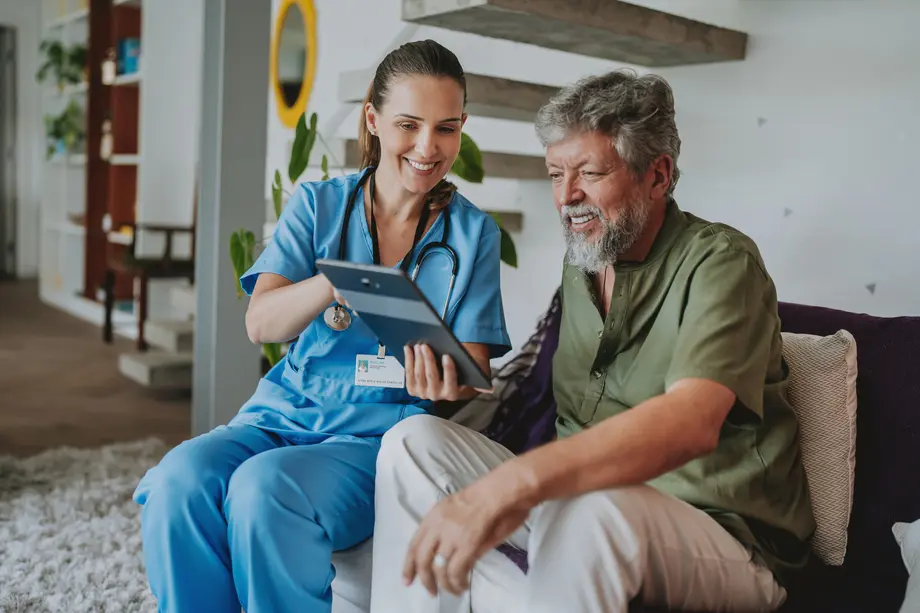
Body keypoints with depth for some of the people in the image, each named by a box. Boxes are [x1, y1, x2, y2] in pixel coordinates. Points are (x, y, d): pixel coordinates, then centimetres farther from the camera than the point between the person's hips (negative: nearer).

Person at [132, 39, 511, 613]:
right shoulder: (318, 204, 7)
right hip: (288, 410, 3)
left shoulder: (473, 233, 4)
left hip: (382, 434, -2)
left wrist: (449, 387, -26)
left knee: (264, 488, -31)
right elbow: (261, 323, -6)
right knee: (179, 479, -27)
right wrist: (337, 281, -27)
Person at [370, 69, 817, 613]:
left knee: (590, 509, -39)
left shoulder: (720, 262, -12)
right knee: (415, 440, -10)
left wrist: (513, 483, -41)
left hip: (724, 532, -6)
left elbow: (691, 423, -30)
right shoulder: (580, 264, 12)